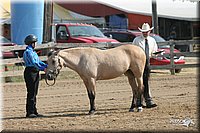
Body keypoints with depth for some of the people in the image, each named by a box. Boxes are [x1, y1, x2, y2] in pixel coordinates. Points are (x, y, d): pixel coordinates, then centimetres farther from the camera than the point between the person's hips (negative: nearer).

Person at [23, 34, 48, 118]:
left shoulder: (33, 52, 17)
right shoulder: (28, 52, -13)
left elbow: (39, 61, 17)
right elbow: (33, 63, -22)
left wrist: (47, 66, 5)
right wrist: (42, 69, -26)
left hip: (35, 73, 10)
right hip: (30, 72, -10)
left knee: (34, 93, 12)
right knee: (31, 93, -9)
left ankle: (34, 111, 16)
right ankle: (29, 112, -7)